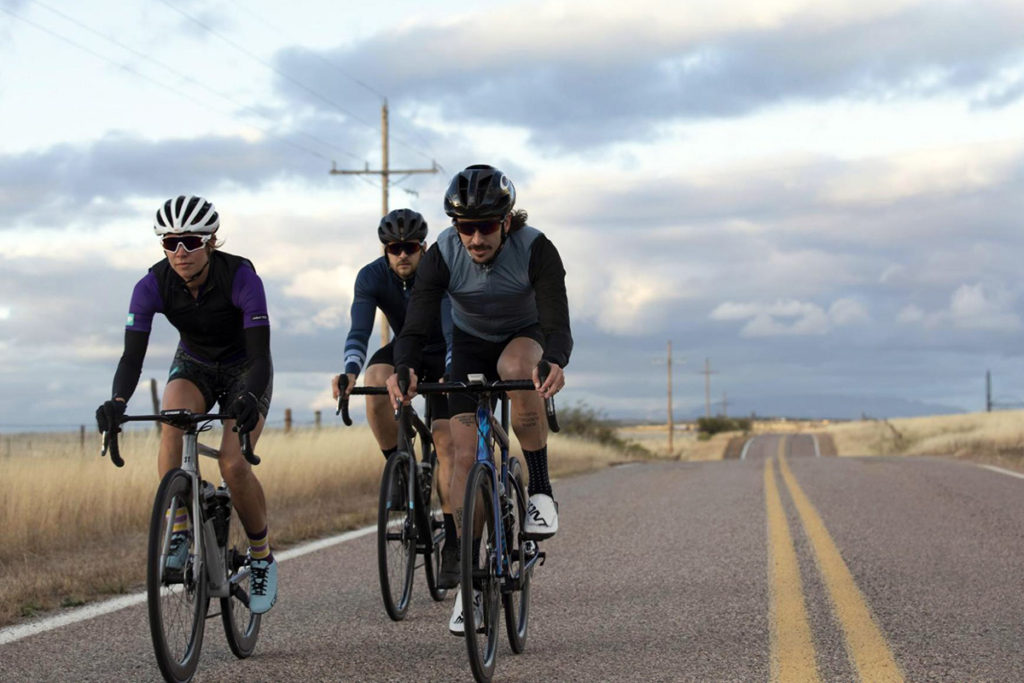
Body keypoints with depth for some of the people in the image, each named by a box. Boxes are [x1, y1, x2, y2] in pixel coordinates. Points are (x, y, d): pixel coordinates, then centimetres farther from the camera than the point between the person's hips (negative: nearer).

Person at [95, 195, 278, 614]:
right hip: (194, 366, 3)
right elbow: (132, 356, -25)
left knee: (233, 465, -22)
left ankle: (262, 556, 1)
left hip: (244, 370, -2)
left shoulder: (240, 277, -29)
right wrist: (117, 402, -45)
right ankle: (179, 529, -22)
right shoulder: (153, 286, -21)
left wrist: (248, 398, -53)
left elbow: (261, 355, -33)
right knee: (173, 418, -32)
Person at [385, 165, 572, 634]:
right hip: (471, 345, 2)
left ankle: (541, 492, -23)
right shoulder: (443, 256, -25)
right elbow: (414, 327, -30)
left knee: (516, 368, -39)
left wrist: (555, 364, -61)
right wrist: (402, 370, -52)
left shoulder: (536, 250, -30)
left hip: (527, 337, -2)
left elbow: (557, 323, -38)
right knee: (465, 453, -12)